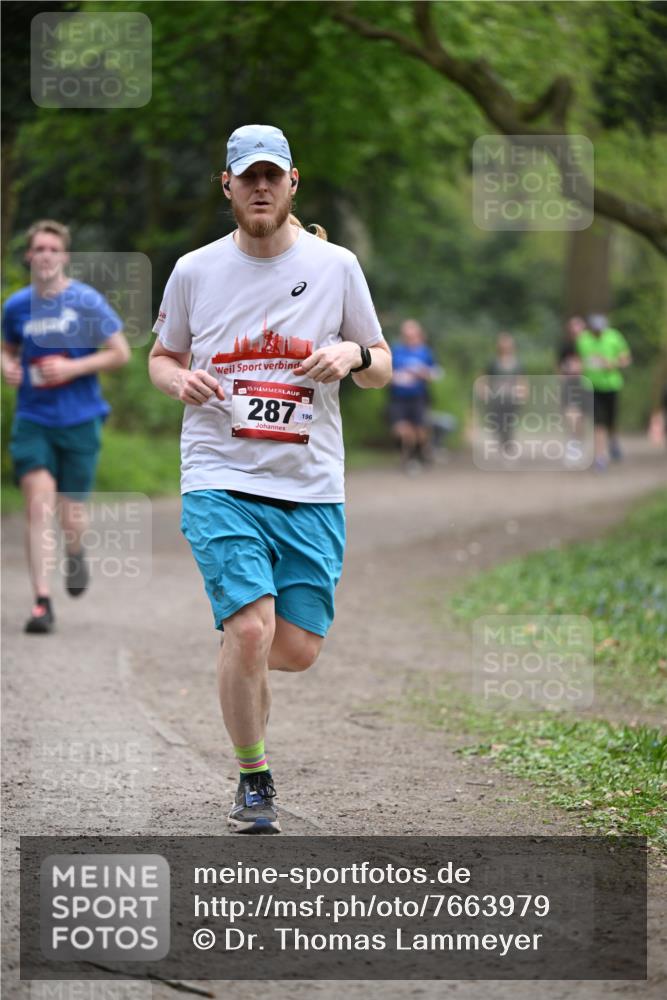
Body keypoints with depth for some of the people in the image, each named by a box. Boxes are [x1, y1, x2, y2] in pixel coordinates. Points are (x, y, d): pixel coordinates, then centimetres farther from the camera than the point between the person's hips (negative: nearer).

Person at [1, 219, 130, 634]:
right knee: (38, 503, -14)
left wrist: (74, 368, -15)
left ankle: (76, 553, 42)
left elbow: (121, 352, -4)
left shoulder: (87, 301, -6)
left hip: (79, 419, -1)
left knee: (71, 513, 5)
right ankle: (42, 602, -14)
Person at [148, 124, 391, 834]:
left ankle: (238, 657, 36)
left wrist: (353, 355, -10)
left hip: (312, 489, 2)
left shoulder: (335, 266, 5)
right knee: (252, 630, -18)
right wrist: (178, 379, -6)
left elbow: (381, 368, 13)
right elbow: (161, 355, 18)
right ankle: (253, 779, 3)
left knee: (298, 649, -1)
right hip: (221, 481, -2)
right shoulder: (194, 271, 5)